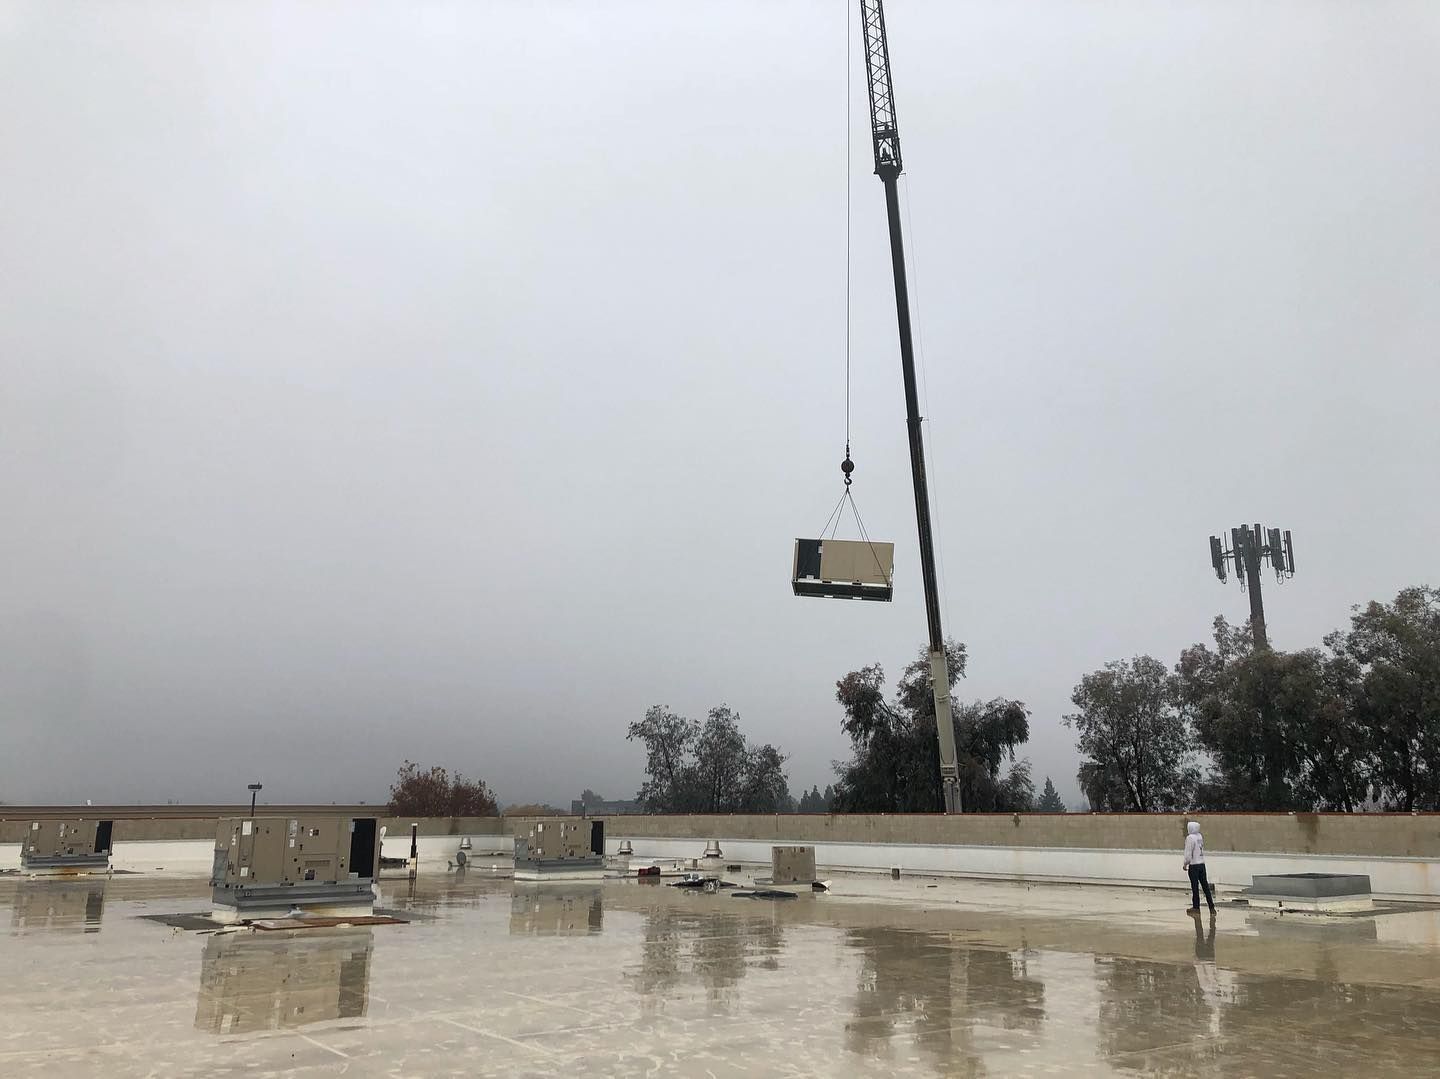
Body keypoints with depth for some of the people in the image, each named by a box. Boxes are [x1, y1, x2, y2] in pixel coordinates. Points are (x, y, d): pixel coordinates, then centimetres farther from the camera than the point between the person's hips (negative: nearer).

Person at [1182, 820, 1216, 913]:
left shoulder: (1190, 838, -14)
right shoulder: (1200, 836, 8)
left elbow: (1188, 853, -15)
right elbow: (1201, 850, 16)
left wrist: (1185, 864, -3)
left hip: (1194, 865, -7)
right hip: (1202, 863, 7)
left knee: (1195, 886, 0)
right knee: (1205, 885, 11)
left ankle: (1196, 907, 6)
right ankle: (1211, 906, 13)